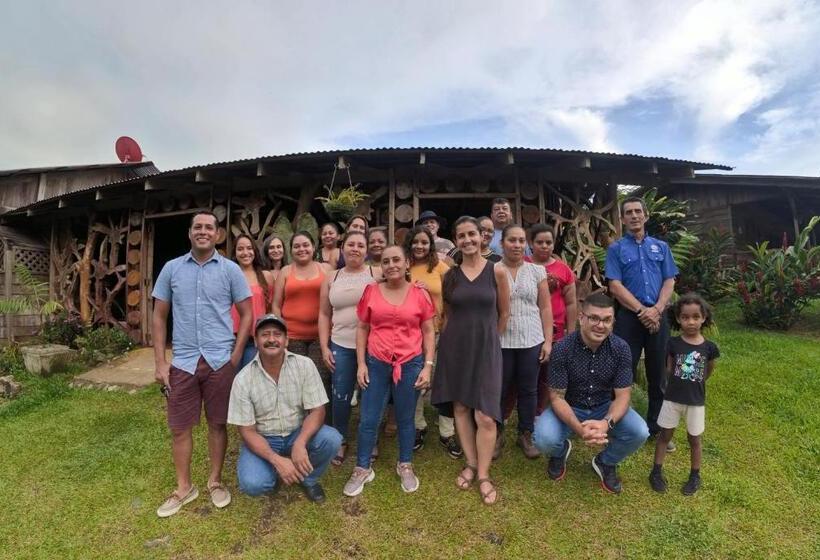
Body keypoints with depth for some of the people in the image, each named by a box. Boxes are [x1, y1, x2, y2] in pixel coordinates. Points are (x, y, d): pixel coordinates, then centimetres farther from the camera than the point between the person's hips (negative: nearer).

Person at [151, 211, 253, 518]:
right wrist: (160, 362, 2)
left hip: (220, 361, -1)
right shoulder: (172, 268, 4)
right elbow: (159, 316, 8)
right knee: (179, 427, 10)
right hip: (183, 361, 2)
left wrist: (236, 357, -5)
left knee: (217, 423, 10)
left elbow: (246, 314, 1)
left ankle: (215, 480, 30)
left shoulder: (231, 270, -1)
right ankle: (184, 488, 30)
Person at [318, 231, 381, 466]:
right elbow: (324, 315, 10)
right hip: (341, 346, 2)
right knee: (340, 397, 8)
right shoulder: (331, 279, 9)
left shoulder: (377, 274, 0)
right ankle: (340, 441, 31)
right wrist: (324, 347, 5)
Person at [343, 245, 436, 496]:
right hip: (376, 364, 1)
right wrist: (361, 363, -1)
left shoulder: (420, 294, -3)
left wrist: (427, 366, -4)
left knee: (405, 419, 15)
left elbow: (429, 332, 2)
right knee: (368, 420, 9)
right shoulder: (371, 291, -1)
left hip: (410, 364, 0)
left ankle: (405, 466, 36)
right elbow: (362, 328, 4)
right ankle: (362, 469, 29)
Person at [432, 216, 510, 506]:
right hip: (454, 346, 3)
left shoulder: (496, 271, -4)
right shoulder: (450, 275, 2)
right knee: (460, 407, 11)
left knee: (485, 415, -3)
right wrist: (455, 338, 5)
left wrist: (486, 338, 8)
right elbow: (447, 314, 9)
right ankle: (470, 464, 29)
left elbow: (504, 313, 4)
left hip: (486, 347, -2)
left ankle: (483, 474, 17)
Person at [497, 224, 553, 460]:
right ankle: (497, 434, 26)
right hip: (500, 341, -1)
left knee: (528, 389, 12)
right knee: (499, 390, 8)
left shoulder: (537, 271, 4)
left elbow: (545, 308, 5)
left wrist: (548, 340, 1)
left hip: (531, 341, 2)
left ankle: (526, 435, 29)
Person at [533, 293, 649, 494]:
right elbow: (557, 397, -18)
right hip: (569, 408, -2)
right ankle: (560, 452, 13)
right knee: (544, 439, -28)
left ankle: (605, 462, 10)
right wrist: (578, 428, -37)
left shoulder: (621, 349, -15)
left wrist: (606, 422, -34)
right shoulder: (562, 349, -22)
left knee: (639, 432, -24)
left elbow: (623, 395, -13)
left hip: (605, 407, 3)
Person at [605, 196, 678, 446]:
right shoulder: (616, 249, 3)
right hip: (629, 317, -3)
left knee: (657, 374, 11)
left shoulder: (660, 246, 13)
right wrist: (641, 310, -14)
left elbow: (669, 281, 6)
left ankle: (656, 426, 27)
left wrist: (657, 308, -10)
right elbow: (615, 286, -6)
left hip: (658, 317, 3)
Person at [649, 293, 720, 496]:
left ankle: (695, 475, 33)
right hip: (672, 398, 0)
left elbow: (708, 371, 8)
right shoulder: (673, 343, -9)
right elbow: (669, 370, 0)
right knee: (665, 435, 10)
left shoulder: (709, 347, -8)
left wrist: (695, 383, 9)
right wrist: (680, 383, -5)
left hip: (696, 401, 0)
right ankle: (657, 471, 22)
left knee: (694, 438, 16)